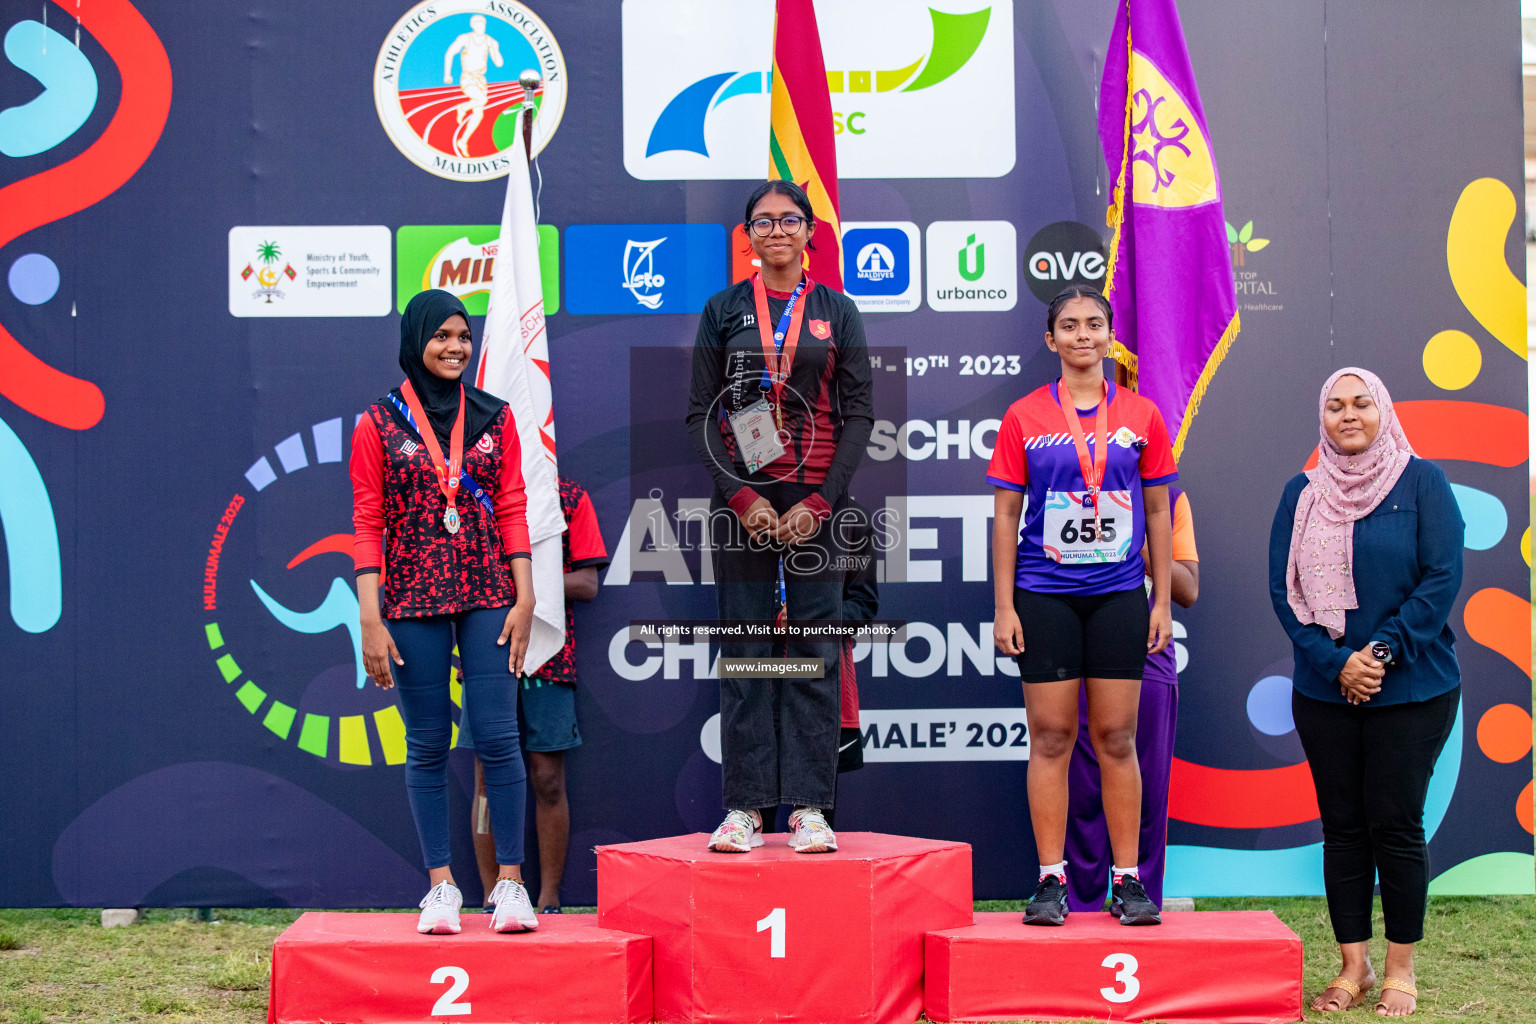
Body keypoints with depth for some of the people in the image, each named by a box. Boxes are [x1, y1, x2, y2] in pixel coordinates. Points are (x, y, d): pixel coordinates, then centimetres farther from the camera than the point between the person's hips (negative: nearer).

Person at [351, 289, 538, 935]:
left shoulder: (494, 418, 9)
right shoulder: (378, 425, 3)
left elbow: (511, 511, 7)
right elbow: (367, 525, 1)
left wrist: (524, 597, -2)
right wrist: (370, 618, -6)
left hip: (488, 596, 1)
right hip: (413, 599, -1)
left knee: (498, 736, -5)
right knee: (427, 744, 2)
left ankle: (510, 883, 1)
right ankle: (441, 887, 9)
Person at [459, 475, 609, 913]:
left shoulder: (570, 496, 7)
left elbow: (588, 584, 2)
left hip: (549, 658, -1)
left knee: (548, 779, 0)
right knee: (488, 777, 2)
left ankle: (549, 900, 7)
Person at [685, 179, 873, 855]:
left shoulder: (837, 313, 8)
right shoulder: (724, 311, 8)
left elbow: (859, 414, 3)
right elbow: (700, 414, 3)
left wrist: (821, 502, -8)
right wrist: (740, 495, -9)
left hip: (817, 500, 0)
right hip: (741, 498, 0)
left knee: (815, 656, -1)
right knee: (743, 654, 0)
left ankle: (809, 807, 4)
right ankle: (743, 807, 4)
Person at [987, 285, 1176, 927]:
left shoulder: (1141, 416, 6)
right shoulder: (1024, 417, 2)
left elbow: (1158, 512, 10)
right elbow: (1005, 515, 3)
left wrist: (1161, 601, 5)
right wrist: (1003, 605, -2)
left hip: (1119, 594, 1)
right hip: (1044, 596, -1)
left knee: (1116, 739, 3)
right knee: (1051, 738, 1)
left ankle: (1128, 880, 10)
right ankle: (1051, 879, 8)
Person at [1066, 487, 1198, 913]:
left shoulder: (1169, 497, 10)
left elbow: (1188, 590, 4)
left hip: (1148, 663, 1)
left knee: (1148, 794, 2)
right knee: (1082, 794, 0)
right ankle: (1082, 913, 9)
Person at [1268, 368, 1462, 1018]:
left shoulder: (1421, 483, -1)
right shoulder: (1302, 494, 7)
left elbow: (1442, 579, -7)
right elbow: (1283, 588, 2)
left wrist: (1384, 654, -15)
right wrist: (1335, 662, -11)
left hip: (1411, 690, -3)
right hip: (1324, 691, 3)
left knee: (1395, 824, -1)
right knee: (1342, 826, 6)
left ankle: (1400, 971, 11)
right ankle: (1354, 968, 14)